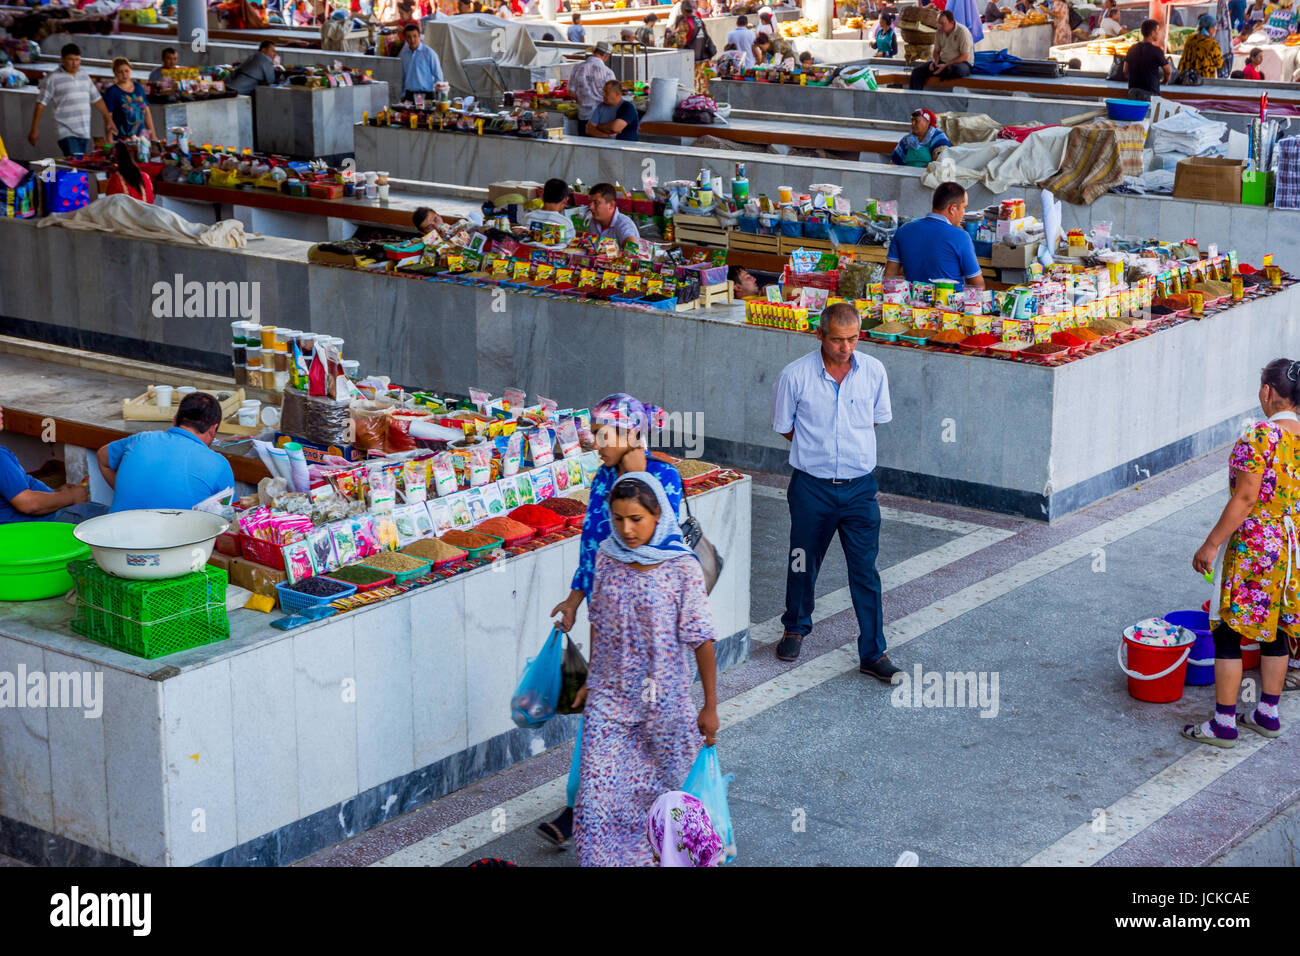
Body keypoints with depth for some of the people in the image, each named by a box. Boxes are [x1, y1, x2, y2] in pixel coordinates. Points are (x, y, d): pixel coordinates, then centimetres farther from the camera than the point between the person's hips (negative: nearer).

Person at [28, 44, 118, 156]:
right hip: (66, 133, -6)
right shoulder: (53, 79, -3)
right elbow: (41, 104, -3)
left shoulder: (84, 77, 14)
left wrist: (109, 119, 21)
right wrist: (34, 130, -5)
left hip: (85, 133, 6)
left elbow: (97, 100, 24)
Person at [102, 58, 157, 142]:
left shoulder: (139, 87, 13)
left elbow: (147, 113, 18)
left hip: (141, 135, 4)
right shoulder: (111, 91, -2)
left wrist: (153, 135, 15)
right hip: (122, 138, -4)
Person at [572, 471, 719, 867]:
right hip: (609, 698, 3)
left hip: (664, 701, -3)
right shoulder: (607, 557, -2)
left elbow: (701, 639, -9)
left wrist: (710, 706, -6)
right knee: (597, 794, -2)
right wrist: (590, 681, 17)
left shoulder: (682, 567, -14)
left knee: (661, 793, 10)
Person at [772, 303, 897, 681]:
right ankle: (795, 628, 39)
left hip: (859, 487, 1)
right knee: (803, 563, 14)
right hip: (812, 487, -1)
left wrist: (850, 444, 8)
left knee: (865, 571, 0)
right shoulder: (795, 375, -10)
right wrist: (820, 448, 5)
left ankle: (873, 653, 7)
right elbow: (784, 427, 3)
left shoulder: (874, 372, -3)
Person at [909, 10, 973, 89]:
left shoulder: (962, 32, -14)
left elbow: (964, 56, -16)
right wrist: (935, 62, -6)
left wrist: (946, 65, -22)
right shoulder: (939, 32, 5)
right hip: (942, 61, 6)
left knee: (958, 70, -44)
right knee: (917, 71, -12)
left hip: (961, 63, -6)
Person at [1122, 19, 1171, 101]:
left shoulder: (1132, 49, 8)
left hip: (1132, 91, 7)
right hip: (1149, 93, -7)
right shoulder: (1156, 50, -12)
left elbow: (1125, 71, 13)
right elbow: (1168, 71, -3)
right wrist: (1166, 80, 19)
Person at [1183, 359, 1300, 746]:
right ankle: (1268, 714, 27)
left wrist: (1211, 544, -15)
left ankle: (1223, 724, 5)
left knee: (1229, 632, 1)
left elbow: (1244, 499, -22)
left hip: (1255, 546, -8)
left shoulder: (1259, 438, -20)